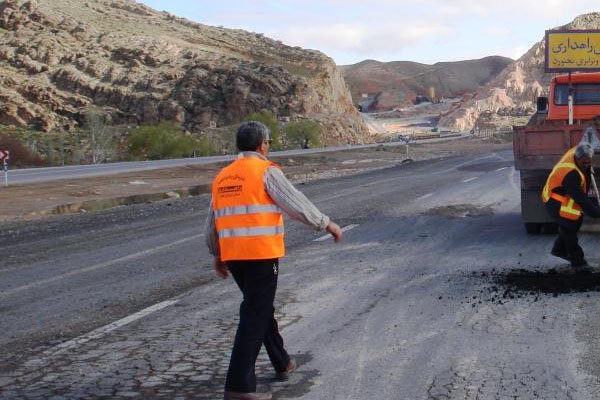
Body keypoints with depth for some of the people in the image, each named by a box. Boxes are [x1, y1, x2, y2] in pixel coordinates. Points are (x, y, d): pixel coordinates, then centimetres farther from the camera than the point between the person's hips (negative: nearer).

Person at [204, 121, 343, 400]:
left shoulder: (222, 177, 14)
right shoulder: (266, 171, -6)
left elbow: (211, 224, 18)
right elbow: (296, 204, -12)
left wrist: (217, 256, 28)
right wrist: (327, 224, -1)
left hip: (233, 256, 7)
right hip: (262, 254, -7)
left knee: (261, 307, 22)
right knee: (255, 317, -4)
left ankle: (282, 364, 37)